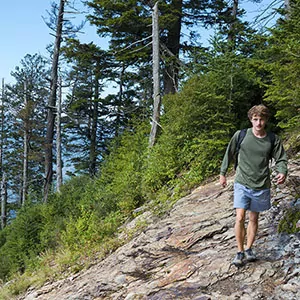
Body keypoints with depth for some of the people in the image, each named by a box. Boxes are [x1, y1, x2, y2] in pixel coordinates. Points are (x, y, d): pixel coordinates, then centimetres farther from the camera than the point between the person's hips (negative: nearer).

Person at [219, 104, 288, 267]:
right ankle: (240, 252, 6)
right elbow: (229, 154, 6)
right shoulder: (240, 135, -7)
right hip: (242, 184, -2)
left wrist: (282, 172, -18)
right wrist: (223, 173, 10)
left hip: (261, 187, 2)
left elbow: (281, 159, 3)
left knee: (254, 219, 13)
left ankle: (249, 249, 30)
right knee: (240, 218, -9)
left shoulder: (273, 140, -3)